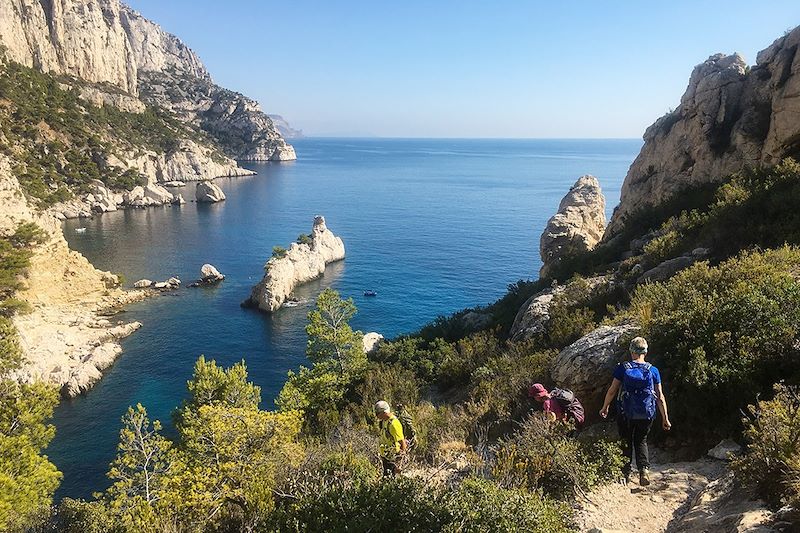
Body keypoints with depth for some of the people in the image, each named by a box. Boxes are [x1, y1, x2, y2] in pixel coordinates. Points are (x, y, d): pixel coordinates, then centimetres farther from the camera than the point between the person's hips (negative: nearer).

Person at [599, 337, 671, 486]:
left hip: (625, 414, -2)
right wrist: (665, 418, 6)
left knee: (626, 442, 15)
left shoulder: (622, 368, -8)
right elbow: (660, 397, -2)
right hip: (646, 415, 2)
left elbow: (612, 390, -6)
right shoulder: (653, 371, -2)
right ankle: (644, 470, 0)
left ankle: (626, 473, 17)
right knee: (641, 441, 19)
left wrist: (605, 407, 9)